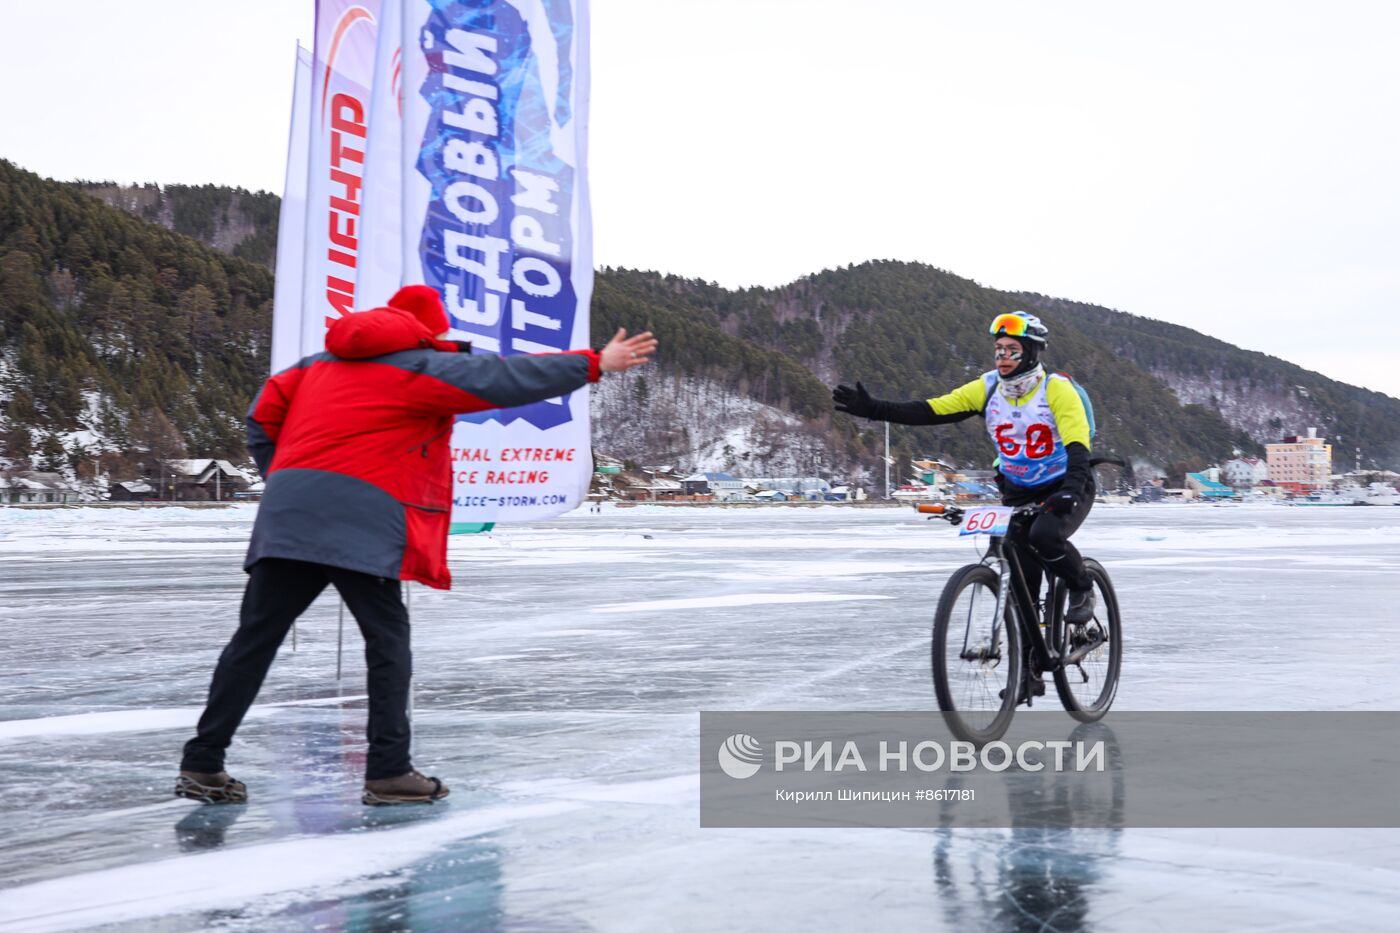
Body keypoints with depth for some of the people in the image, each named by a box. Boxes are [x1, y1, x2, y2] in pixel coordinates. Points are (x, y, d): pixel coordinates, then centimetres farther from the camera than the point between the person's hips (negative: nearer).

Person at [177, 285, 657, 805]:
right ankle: (389, 773, 3)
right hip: (361, 515, -6)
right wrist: (595, 364, 8)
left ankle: (201, 765, 10)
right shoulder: (423, 367, 7)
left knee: (257, 635, 8)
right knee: (387, 639, 5)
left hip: (286, 511, 6)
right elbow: (510, 377, 4)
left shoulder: (321, 362, 25)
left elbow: (263, 417, 21)